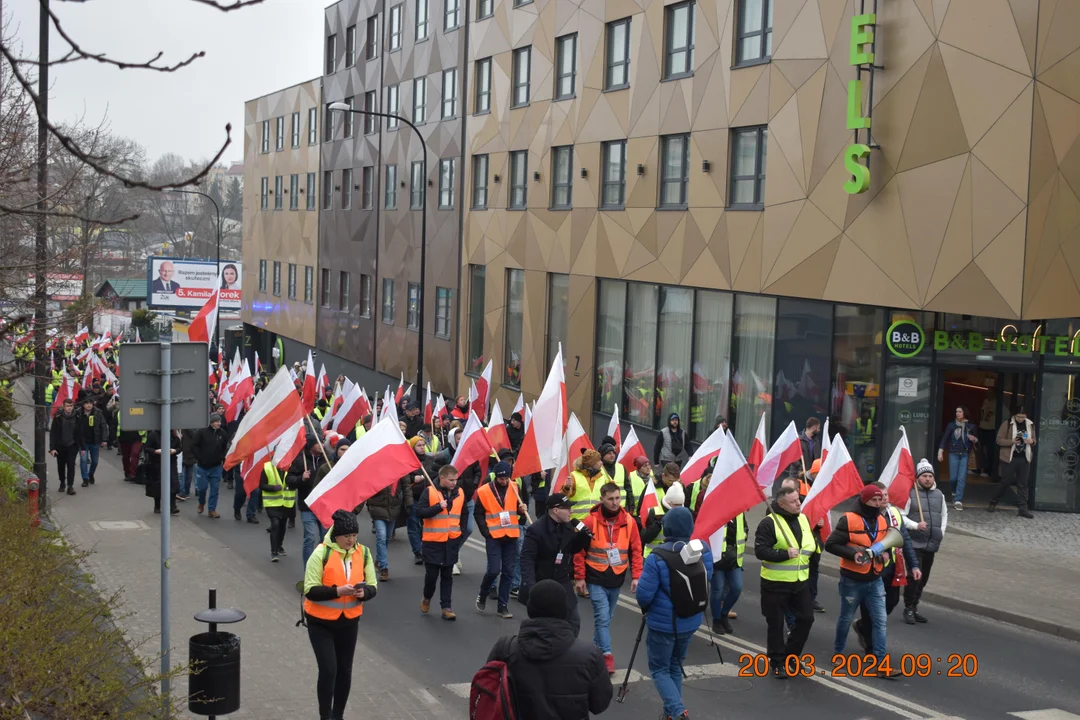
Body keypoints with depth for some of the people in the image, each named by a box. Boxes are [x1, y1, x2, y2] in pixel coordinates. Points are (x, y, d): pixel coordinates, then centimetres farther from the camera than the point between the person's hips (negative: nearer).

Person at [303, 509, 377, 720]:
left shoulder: (363, 553, -3)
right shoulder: (321, 553, -17)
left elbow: (373, 587, 1)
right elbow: (310, 591, -20)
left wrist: (363, 592, -21)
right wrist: (337, 591, -32)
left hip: (349, 622, 5)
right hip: (320, 622, -4)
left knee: (345, 671, 13)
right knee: (328, 669, -10)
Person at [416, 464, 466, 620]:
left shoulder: (460, 494, 6)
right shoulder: (430, 492, -7)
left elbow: (463, 516, 19)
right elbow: (419, 512, -13)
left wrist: (460, 534, 12)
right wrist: (438, 507, -20)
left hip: (452, 542, 3)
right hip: (433, 542, -3)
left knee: (447, 576, 7)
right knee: (431, 574, 3)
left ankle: (446, 607, 10)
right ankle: (427, 598, 29)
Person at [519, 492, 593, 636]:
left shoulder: (568, 526, 0)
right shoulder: (536, 529, -20)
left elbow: (573, 549, 13)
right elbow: (527, 559, -21)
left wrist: (583, 537, -8)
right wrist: (530, 585, -31)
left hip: (563, 583, 6)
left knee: (573, 621, 9)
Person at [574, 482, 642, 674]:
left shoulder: (629, 521, -2)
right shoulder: (591, 521, -10)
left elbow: (636, 550, 4)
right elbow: (579, 551, -6)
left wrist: (636, 576, -1)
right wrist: (579, 577, -6)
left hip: (616, 579, 4)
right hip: (596, 579, -4)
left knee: (607, 617, 14)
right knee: (602, 618, -11)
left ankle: (597, 649, 30)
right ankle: (607, 655, -9)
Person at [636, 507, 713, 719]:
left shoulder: (657, 557, -23)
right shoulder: (704, 551, -7)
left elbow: (644, 594, -18)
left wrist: (645, 608, 3)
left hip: (663, 623, -5)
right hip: (691, 621, 5)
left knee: (659, 669, 9)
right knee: (675, 666, 23)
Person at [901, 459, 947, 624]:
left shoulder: (939, 495, 12)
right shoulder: (910, 494, -7)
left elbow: (944, 515, 24)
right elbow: (901, 516, -9)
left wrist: (941, 532, 12)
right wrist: (916, 525, -21)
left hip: (932, 544, 6)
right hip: (914, 543, -6)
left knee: (923, 578, 11)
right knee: (914, 576, -12)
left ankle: (914, 607, 23)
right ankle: (908, 609, 1)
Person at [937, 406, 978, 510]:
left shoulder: (971, 426, 3)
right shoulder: (951, 425, 0)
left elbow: (975, 440, 12)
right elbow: (944, 439, -2)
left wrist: (974, 439, -12)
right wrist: (940, 452, -10)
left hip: (965, 455, 0)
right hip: (953, 454, 0)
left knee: (962, 478, -6)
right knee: (953, 478, -1)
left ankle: (958, 501, -2)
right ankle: (955, 492, 30)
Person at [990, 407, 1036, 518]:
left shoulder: (1030, 425, 8)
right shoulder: (1007, 424, -5)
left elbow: (1034, 440, 18)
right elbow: (999, 440, -6)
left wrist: (1032, 441, -7)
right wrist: (1011, 441, -22)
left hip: (1024, 459, 4)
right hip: (1009, 458, -4)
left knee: (1023, 484, 4)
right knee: (1006, 482, 2)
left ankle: (1022, 508, 6)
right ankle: (993, 502, 21)